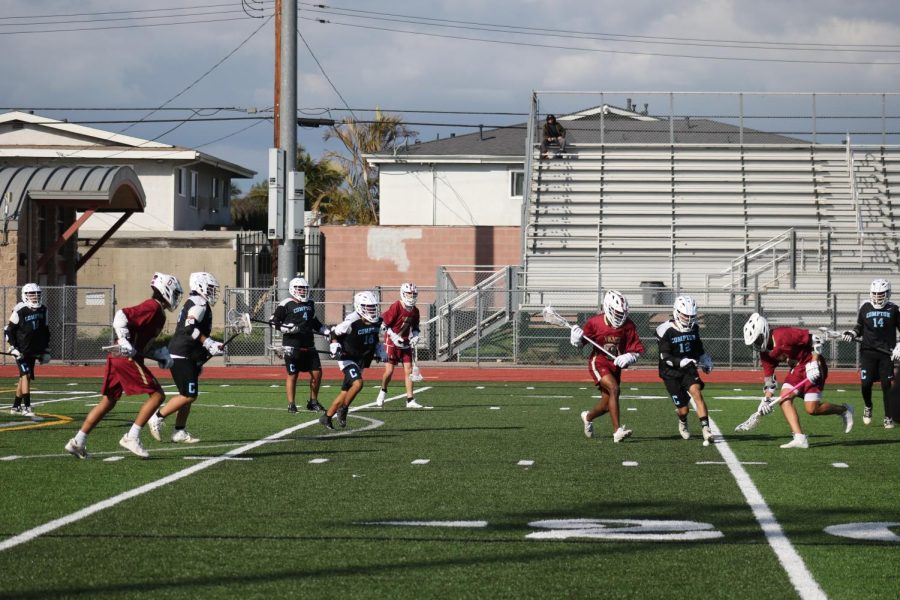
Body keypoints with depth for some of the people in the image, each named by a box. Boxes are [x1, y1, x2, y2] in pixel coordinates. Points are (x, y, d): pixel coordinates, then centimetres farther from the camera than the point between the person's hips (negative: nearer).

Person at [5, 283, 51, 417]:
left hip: (34, 350, 6)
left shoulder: (43, 310, 6)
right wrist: (13, 348, -13)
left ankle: (16, 406, 23)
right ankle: (26, 407, -18)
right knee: (26, 375, -15)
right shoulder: (19, 311, -12)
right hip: (21, 350, -6)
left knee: (24, 377, 12)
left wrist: (46, 351, 17)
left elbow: (45, 331, 17)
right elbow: (8, 331, -7)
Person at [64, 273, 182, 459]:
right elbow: (122, 315, -19)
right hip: (128, 358, -10)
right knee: (157, 395, -5)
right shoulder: (153, 307, -8)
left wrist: (160, 355, 15)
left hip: (116, 357, 10)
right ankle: (132, 437, -6)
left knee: (108, 401, 14)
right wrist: (124, 341, -25)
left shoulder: (153, 309, 21)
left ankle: (78, 442, 13)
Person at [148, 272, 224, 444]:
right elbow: (190, 328, -24)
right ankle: (158, 417, -2)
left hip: (187, 358, 11)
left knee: (189, 395, 11)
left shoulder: (193, 303, 19)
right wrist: (208, 343, -20)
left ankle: (179, 432, 12)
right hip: (182, 357, -11)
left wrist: (211, 346, 23)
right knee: (188, 395, -10)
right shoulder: (199, 303, -12)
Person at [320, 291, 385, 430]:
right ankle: (343, 410, -7)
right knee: (357, 383, -26)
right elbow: (334, 333, -7)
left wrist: (381, 353, 10)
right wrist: (335, 348, -18)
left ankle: (327, 417, 18)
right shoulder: (351, 322, -21)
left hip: (361, 360, 7)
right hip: (347, 359, -7)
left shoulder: (377, 322, 1)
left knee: (345, 392, 8)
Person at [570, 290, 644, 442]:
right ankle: (617, 431, -29)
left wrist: (628, 358, -22)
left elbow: (637, 350, -3)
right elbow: (580, 343, 1)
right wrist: (576, 338, -21)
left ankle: (588, 416, 46)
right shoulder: (595, 322, -13)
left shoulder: (628, 325, -8)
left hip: (615, 365, 4)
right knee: (614, 389, -28)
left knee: (607, 405, 10)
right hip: (598, 362, -4)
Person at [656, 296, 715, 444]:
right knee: (683, 410, -3)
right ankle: (682, 422, 35)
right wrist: (681, 362, -35)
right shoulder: (665, 330, -16)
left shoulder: (694, 328, 1)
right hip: (671, 373, -3)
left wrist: (705, 360, 10)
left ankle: (705, 430, -29)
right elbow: (665, 357, -20)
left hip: (689, 370, 3)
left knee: (696, 392, -25)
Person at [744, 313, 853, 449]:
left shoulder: (784, 335, -25)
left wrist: (814, 363, -23)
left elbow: (815, 339, -21)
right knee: (784, 400, -12)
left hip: (812, 367, -8)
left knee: (812, 409, -12)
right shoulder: (765, 353, 1)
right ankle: (799, 438, -14)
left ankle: (844, 410, 13)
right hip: (795, 370, 8)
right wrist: (766, 399, 3)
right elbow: (769, 377, 11)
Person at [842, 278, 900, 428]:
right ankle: (868, 407, 25)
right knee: (865, 384, -6)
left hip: (886, 353, -1)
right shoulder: (865, 308, 5)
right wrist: (851, 334, -4)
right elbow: (859, 327, 16)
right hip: (868, 352, 1)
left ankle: (888, 418, 6)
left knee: (886, 385, -4)